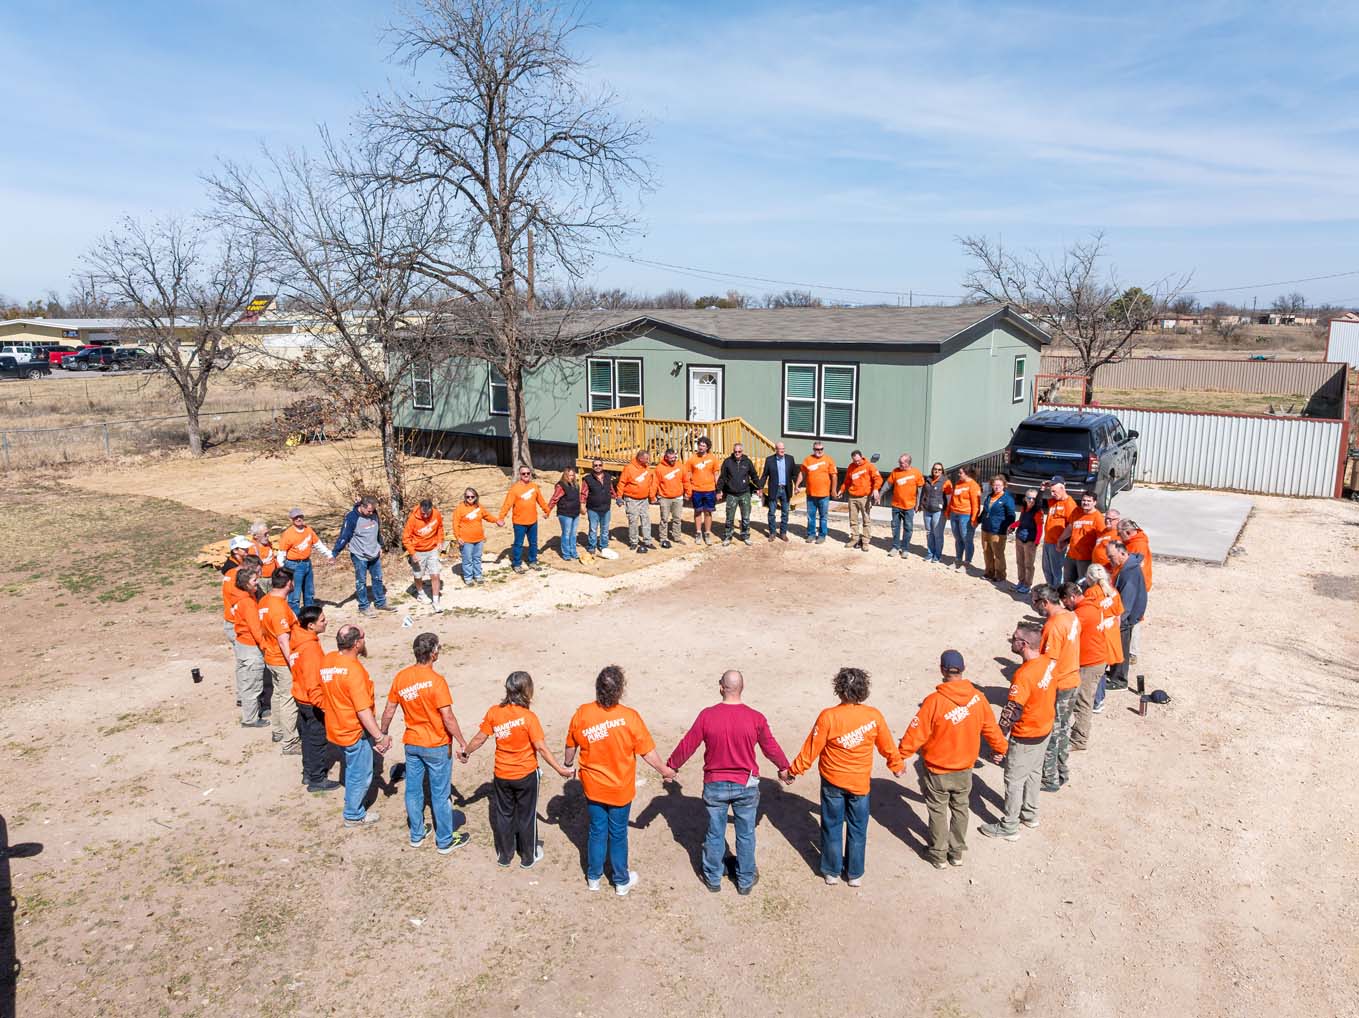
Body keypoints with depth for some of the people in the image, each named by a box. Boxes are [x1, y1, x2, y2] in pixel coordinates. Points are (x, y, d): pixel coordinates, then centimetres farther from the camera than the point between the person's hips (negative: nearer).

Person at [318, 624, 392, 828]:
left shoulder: (327, 660, -5)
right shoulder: (354, 669, -29)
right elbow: (363, 710, -29)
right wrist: (380, 737, -22)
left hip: (336, 729, 8)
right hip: (355, 732, -8)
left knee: (352, 770, 27)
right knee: (360, 775, 12)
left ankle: (353, 808, 41)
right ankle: (353, 816, 28)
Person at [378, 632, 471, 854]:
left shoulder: (400, 677, -6)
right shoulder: (436, 680, -23)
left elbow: (389, 710, 3)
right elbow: (448, 717, -23)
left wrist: (384, 733, 19)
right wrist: (462, 742, -12)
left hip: (411, 744, 5)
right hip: (437, 746, -5)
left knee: (413, 791, 18)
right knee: (440, 795, 8)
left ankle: (416, 835, 33)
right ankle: (445, 841, 21)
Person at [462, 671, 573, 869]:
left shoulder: (494, 712, -10)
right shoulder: (529, 717, -21)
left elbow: (480, 738, -1)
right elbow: (541, 748, -21)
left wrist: (466, 753, 17)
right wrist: (560, 769, -14)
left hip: (501, 776, 3)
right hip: (526, 775, -3)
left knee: (503, 815, 18)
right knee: (526, 816, 14)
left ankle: (504, 856, 31)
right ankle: (529, 857, 28)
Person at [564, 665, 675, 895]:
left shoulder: (582, 714, -15)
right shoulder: (629, 717, -23)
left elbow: (571, 746, 0)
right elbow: (647, 752, -13)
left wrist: (567, 764, 23)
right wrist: (664, 770, 5)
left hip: (593, 787, 2)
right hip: (620, 790, -2)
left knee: (597, 831, 20)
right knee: (618, 835, 15)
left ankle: (594, 877, 36)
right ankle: (621, 881, 33)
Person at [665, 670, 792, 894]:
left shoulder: (707, 715, -14)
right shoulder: (755, 718, -13)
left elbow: (688, 744, -4)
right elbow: (770, 747, 1)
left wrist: (671, 766, 13)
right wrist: (784, 768, 20)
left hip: (715, 785, 0)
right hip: (746, 786, 0)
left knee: (715, 834, 16)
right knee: (745, 835, 16)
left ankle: (713, 878, 31)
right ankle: (745, 881, 29)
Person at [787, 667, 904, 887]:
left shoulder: (828, 717, -21)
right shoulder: (874, 716, -14)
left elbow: (811, 749, -13)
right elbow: (887, 746, 1)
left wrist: (793, 771, 1)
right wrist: (896, 766, 21)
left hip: (833, 782, -1)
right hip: (860, 782, 1)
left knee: (832, 827, 15)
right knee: (857, 829, 16)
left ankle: (832, 872, 28)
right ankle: (855, 874, 28)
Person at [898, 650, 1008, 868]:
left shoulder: (934, 701, -26)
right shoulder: (977, 698, -13)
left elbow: (916, 734, -20)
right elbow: (990, 728, 3)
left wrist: (900, 756, -5)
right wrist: (1001, 747, 22)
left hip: (937, 771, -4)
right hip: (964, 769, 4)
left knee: (938, 811, 14)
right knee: (960, 809, 21)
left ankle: (938, 855, 26)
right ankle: (957, 852, 33)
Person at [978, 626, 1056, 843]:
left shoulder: (1023, 675, -32)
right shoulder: (1049, 662, -8)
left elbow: (1011, 713, -29)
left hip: (1025, 738, -8)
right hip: (1045, 731, 8)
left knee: (1014, 781, 8)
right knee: (1033, 773, 25)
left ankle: (1009, 827, 22)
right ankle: (1030, 814, 43)